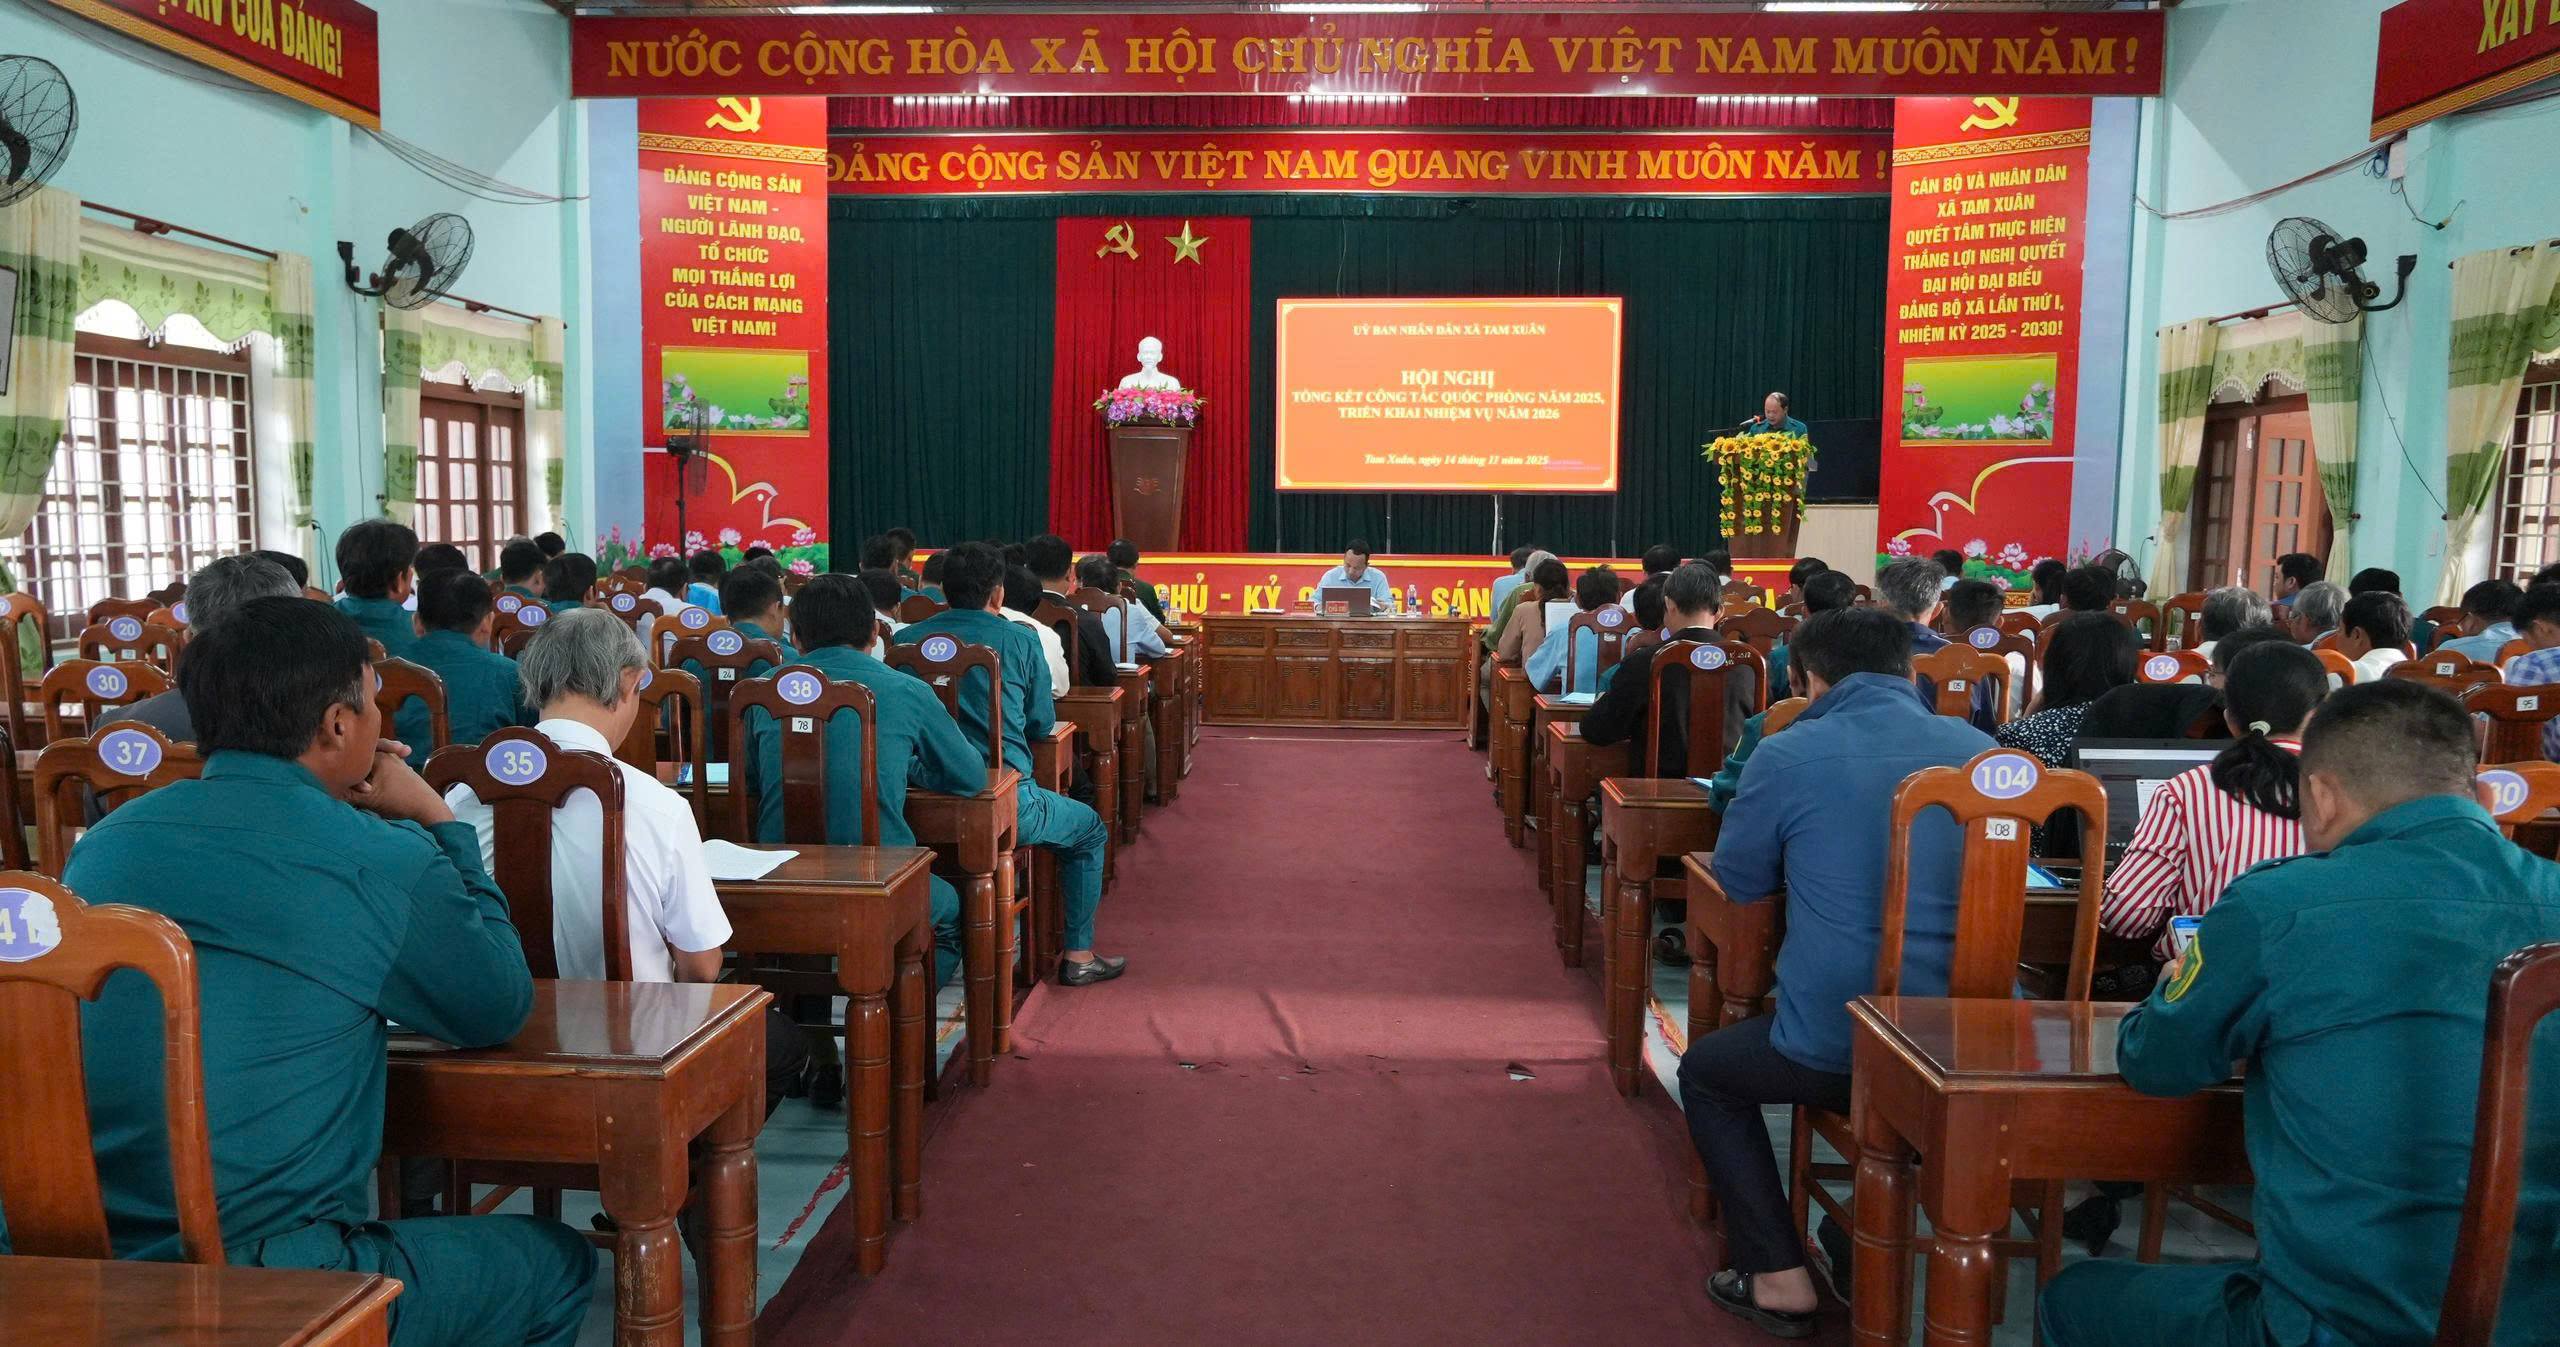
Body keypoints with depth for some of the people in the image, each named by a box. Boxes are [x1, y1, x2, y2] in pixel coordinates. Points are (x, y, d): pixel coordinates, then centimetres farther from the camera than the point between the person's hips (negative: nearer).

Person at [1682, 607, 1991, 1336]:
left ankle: (1779, 1277, 18)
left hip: (1836, 1040, -5)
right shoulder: (1978, 749, 5)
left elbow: (1738, 880, 6)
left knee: (1705, 1070, 25)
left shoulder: (1787, 755, -8)